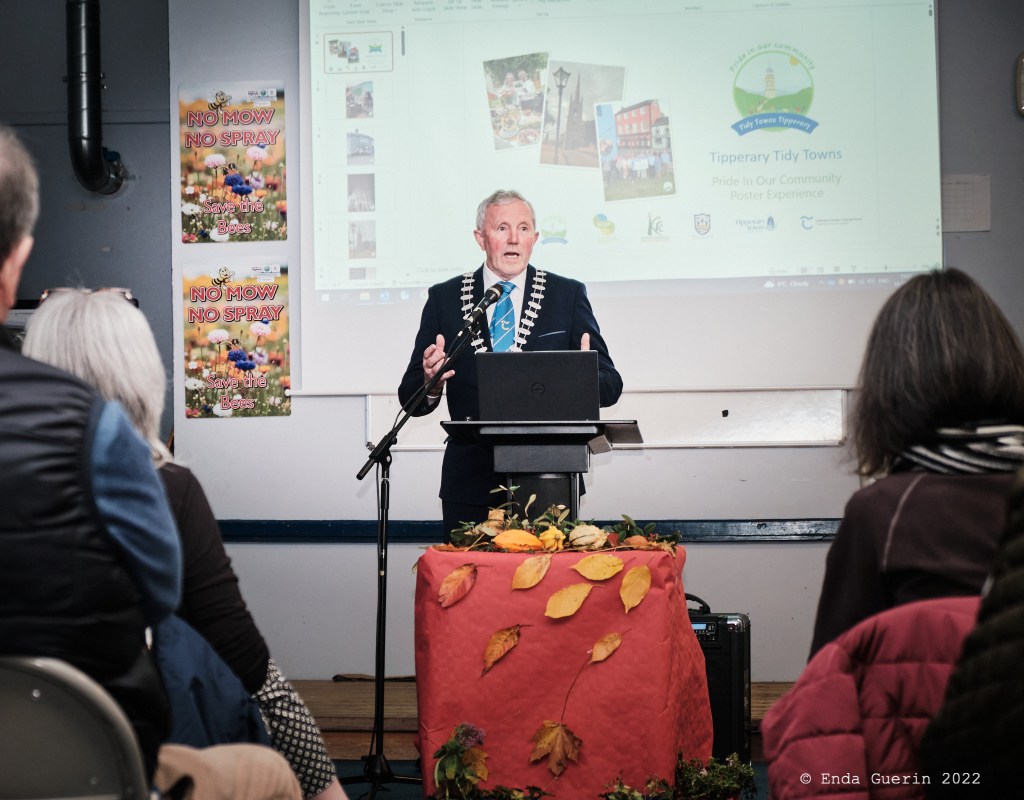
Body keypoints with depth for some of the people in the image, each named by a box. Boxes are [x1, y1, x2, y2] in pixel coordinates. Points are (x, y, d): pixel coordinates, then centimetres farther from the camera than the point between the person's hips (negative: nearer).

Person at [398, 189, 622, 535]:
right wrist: (430, 383, -20)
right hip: (471, 484, 0)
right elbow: (410, 399, 4)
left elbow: (611, 385, 3)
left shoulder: (569, 295, 5)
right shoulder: (444, 298, 5)